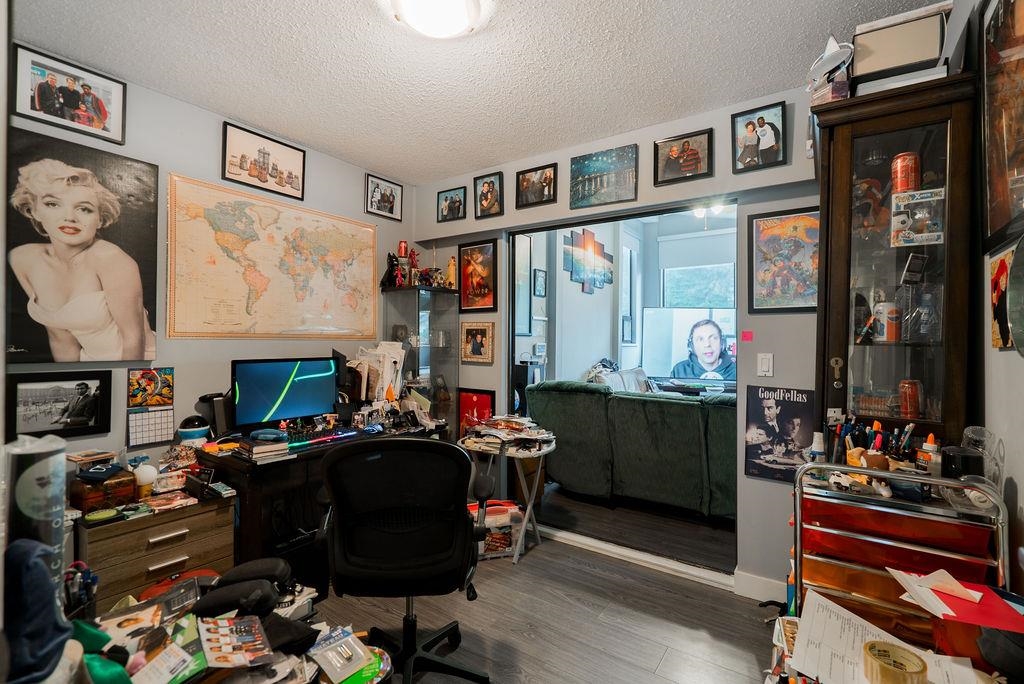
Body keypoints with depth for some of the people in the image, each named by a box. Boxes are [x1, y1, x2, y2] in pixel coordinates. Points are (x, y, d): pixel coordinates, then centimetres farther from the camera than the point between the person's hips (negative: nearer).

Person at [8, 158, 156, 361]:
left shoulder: (110, 258, -20)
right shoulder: (21, 259, 0)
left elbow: (134, 337, -18)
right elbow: (60, 335, 6)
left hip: (137, 359, -4)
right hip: (90, 359, 4)